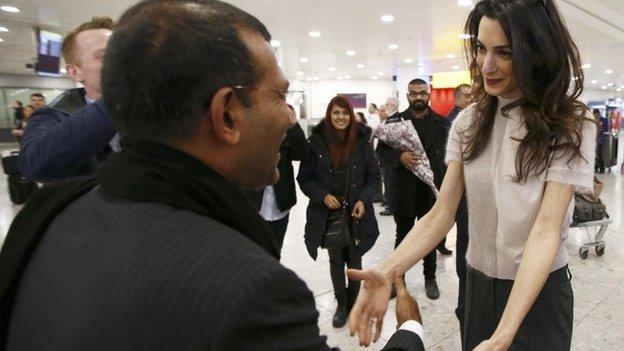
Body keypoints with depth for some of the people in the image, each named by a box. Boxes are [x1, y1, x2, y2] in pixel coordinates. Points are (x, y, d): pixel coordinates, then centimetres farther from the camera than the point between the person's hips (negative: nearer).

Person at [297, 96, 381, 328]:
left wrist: (364, 199, -11)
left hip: (356, 213, 1)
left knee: (354, 260, 12)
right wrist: (322, 196, -16)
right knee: (335, 260, 11)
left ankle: (354, 303, 33)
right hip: (329, 214, 0)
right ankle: (341, 305, 31)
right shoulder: (316, 142, -6)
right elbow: (304, 178, -1)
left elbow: (374, 176, 4)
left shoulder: (361, 141, -3)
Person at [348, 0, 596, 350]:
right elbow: (442, 214, -11)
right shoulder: (468, 122, -4)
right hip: (478, 284, 4)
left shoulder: (570, 126, -15)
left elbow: (546, 230, -24)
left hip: (539, 291, -3)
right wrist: (387, 272, -29)